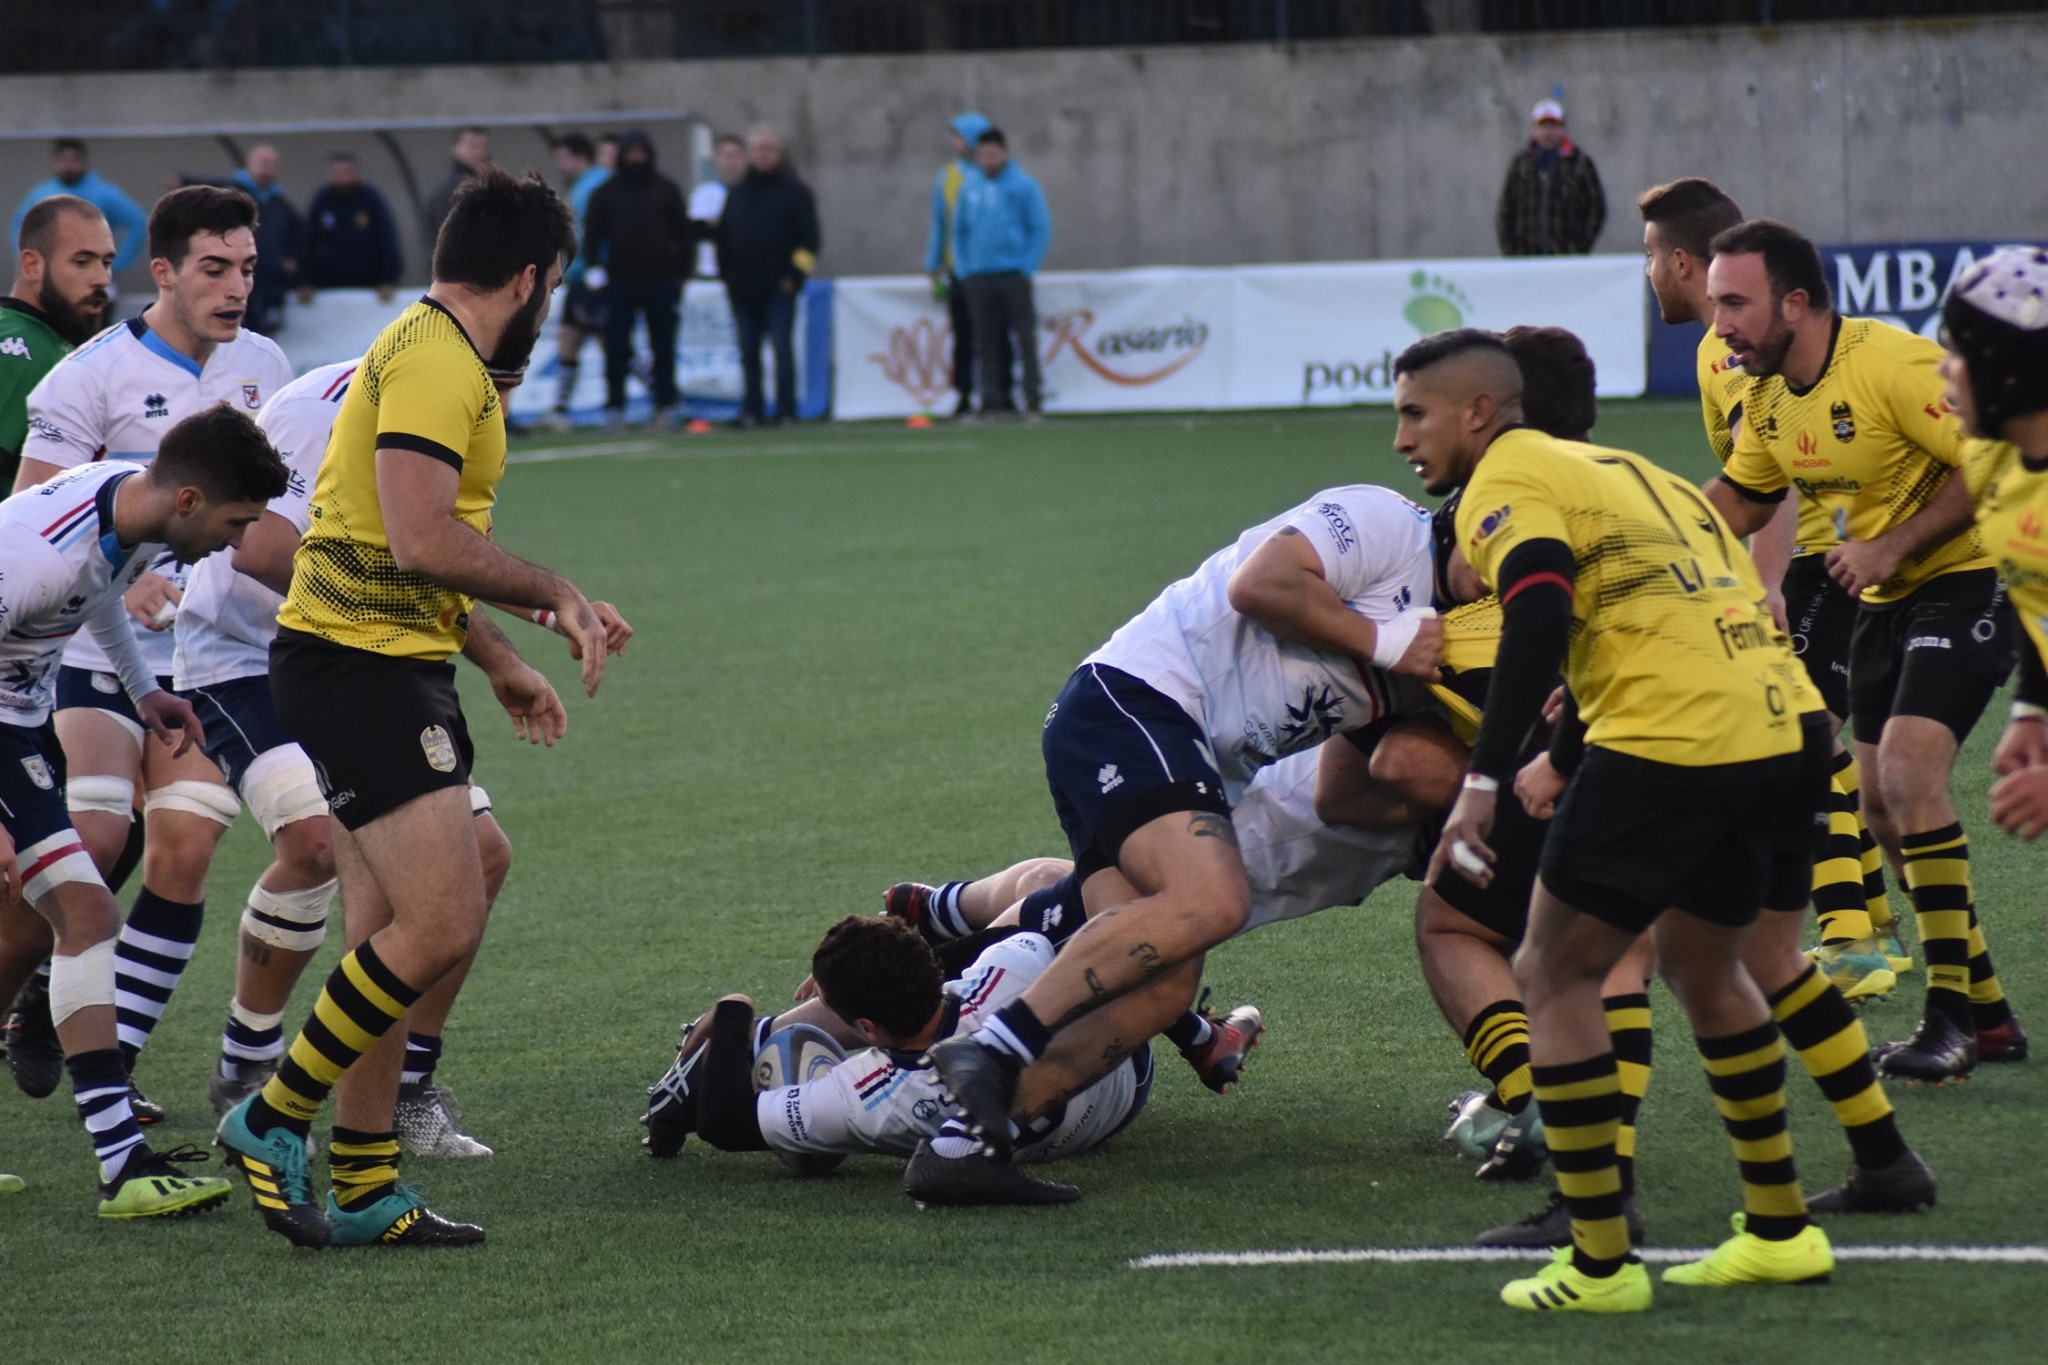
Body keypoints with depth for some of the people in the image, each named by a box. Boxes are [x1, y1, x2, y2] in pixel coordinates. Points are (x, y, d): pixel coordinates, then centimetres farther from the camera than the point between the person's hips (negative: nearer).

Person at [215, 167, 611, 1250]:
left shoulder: (432, 351, 20)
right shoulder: (436, 360, -14)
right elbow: (423, 540, -24)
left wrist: (500, 662, 30)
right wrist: (555, 593, -12)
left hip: (383, 664, 11)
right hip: (359, 667, -11)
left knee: (390, 938, 10)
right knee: (442, 925, -14)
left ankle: (364, 1188, 14)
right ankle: (275, 1120, -3)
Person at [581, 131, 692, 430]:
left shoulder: (666, 190, 7)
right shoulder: (607, 192, 7)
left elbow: (684, 233, 10)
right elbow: (592, 231, 6)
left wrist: (681, 274, 5)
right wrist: (593, 265, -10)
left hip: (661, 281, 0)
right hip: (620, 282, 0)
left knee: (663, 346, 3)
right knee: (616, 347, -2)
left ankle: (665, 405, 9)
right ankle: (614, 407, 2)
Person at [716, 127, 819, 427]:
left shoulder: (794, 191, 2)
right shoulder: (736, 194, 15)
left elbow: (808, 237, -2)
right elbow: (723, 237, 19)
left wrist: (794, 275, -9)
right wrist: (727, 274, 9)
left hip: (779, 288, -4)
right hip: (742, 287, 4)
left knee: (782, 347, -6)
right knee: (748, 351, 5)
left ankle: (786, 411, -2)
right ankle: (752, 410, 10)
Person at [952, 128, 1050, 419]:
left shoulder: (1024, 186, -2)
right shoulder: (969, 188, 10)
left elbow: (1041, 229, -2)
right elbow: (959, 230, 17)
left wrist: (1027, 267, -9)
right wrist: (963, 269, 7)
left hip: (1014, 275, -4)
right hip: (978, 276, 4)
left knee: (1025, 336, -6)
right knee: (986, 340, 4)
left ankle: (1033, 394, -4)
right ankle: (989, 397, 8)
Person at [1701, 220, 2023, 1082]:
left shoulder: (1892, 365, -23)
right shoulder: (1768, 391, 2)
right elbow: (1743, 496, 17)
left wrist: (1892, 548, -25)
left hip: (1965, 581, -9)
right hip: (1884, 600, 9)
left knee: (1908, 767, -23)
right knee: (1885, 802, 8)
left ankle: (1949, 1016, -18)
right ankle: (1986, 1012, 19)